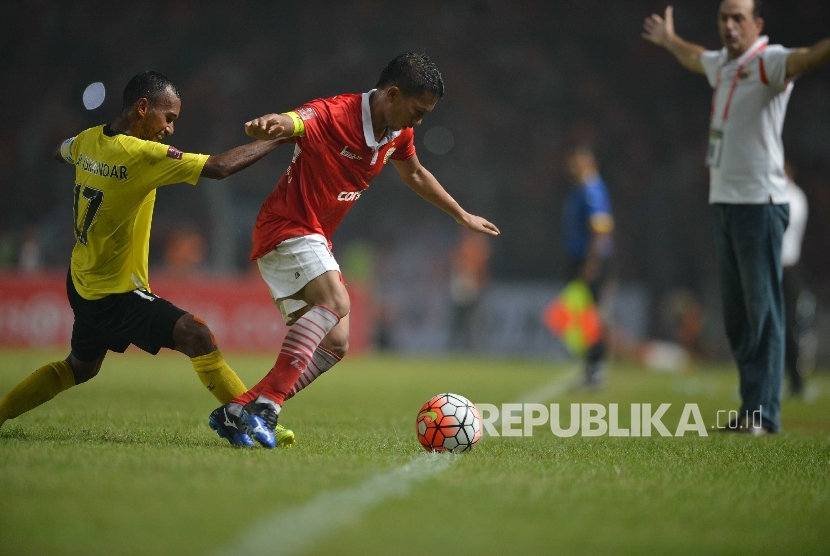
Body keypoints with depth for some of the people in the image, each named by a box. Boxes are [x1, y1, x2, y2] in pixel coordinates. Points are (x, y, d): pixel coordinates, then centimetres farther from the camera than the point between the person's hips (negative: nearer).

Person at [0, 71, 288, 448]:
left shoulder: (89, 140, -1)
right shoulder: (142, 155, -24)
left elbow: (58, 153, 25)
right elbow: (220, 167, -29)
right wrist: (277, 138, -21)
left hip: (83, 283, 9)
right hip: (115, 293, -9)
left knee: (81, 367, 28)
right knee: (196, 335, -19)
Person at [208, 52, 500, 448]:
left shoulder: (398, 133, 4)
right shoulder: (334, 115, -22)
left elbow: (415, 175, 24)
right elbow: (293, 122, -42)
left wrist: (462, 216, 34)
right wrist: (271, 125, -66)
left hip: (315, 238, 9)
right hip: (286, 227, -9)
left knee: (334, 345, 6)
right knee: (335, 300, -32)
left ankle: (238, 409, 5)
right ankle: (266, 403, -36)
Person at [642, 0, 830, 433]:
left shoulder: (768, 61, -11)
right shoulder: (722, 63, 14)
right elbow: (695, 59, 40)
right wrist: (669, 40, 59)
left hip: (759, 203, -9)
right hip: (723, 201, 9)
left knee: (762, 311, -8)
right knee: (735, 313, 10)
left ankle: (764, 413, -7)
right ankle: (751, 408, 15)